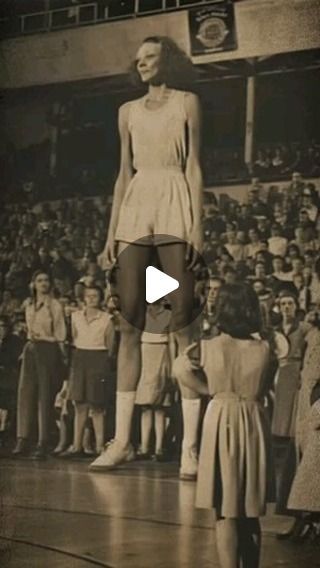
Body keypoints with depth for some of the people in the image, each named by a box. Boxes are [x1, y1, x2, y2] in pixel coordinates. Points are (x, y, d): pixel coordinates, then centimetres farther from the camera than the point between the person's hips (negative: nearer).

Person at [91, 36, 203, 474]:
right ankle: (122, 440, -1)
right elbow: (123, 174, 18)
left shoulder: (186, 103, 10)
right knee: (129, 324, -2)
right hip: (135, 207, 4)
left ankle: (191, 444, -11)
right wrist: (112, 230, 9)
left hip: (175, 205, -4)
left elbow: (194, 167, 3)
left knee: (181, 322, -10)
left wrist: (197, 225, -7)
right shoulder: (129, 111, 21)